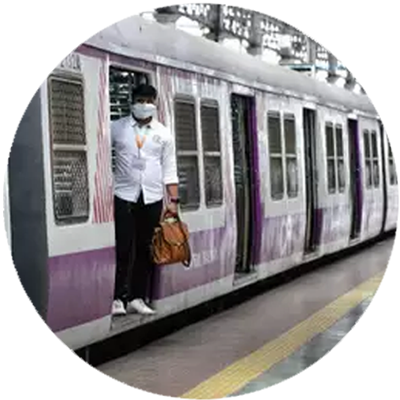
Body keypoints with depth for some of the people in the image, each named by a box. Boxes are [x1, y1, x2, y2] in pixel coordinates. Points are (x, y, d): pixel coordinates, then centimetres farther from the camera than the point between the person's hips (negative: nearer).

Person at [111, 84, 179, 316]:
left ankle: (137, 298, 14)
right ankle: (118, 298, 3)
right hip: (124, 195, -2)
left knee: (146, 250, 5)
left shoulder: (163, 133, 9)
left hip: (152, 198, 2)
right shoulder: (117, 128, 3)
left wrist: (173, 199, 3)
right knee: (123, 249, -4)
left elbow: (169, 169, 9)